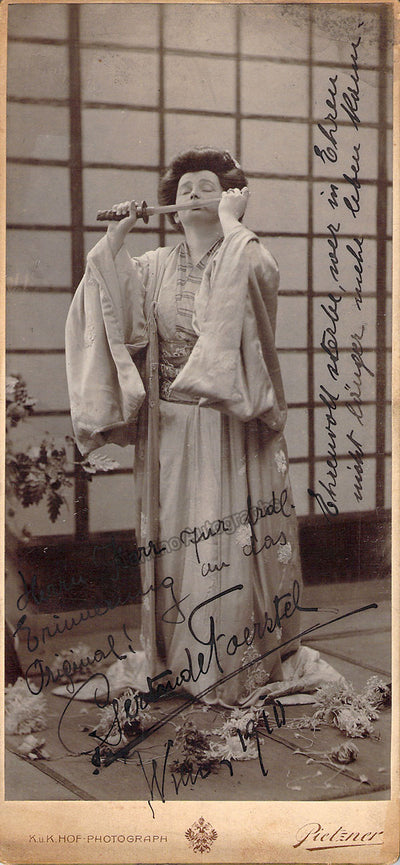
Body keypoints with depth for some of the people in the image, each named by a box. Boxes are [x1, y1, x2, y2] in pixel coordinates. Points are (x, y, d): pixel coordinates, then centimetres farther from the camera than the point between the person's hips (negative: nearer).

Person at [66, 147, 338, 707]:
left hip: (230, 427, -4)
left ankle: (241, 663, 12)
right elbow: (119, 318, -4)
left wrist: (232, 222, -15)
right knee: (174, 539, 9)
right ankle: (177, 658, 22)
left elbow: (257, 278, -24)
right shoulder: (153, 267, 11)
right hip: (168, 429, 4)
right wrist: (115, 240, -4)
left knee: (234, 540, -1)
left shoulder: (246, 257, 0)